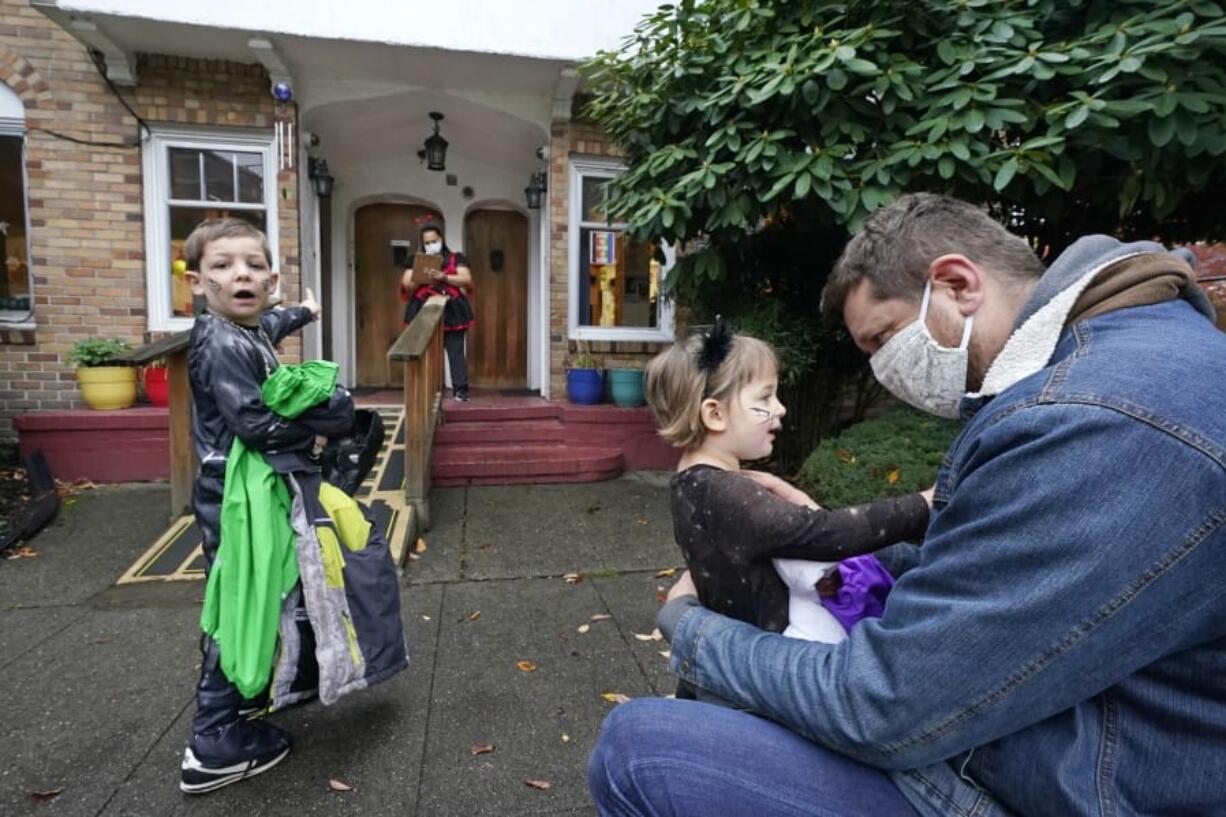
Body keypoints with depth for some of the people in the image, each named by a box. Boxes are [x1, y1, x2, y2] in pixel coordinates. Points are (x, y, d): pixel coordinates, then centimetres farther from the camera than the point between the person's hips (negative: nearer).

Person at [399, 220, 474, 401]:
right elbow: (406, 284, 6)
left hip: (452, 313, -2)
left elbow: (467, 280, -4)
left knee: (456, 352, -5)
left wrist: (443, 277, -15)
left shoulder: (456, 258, 10)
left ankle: (460, 390, -4)